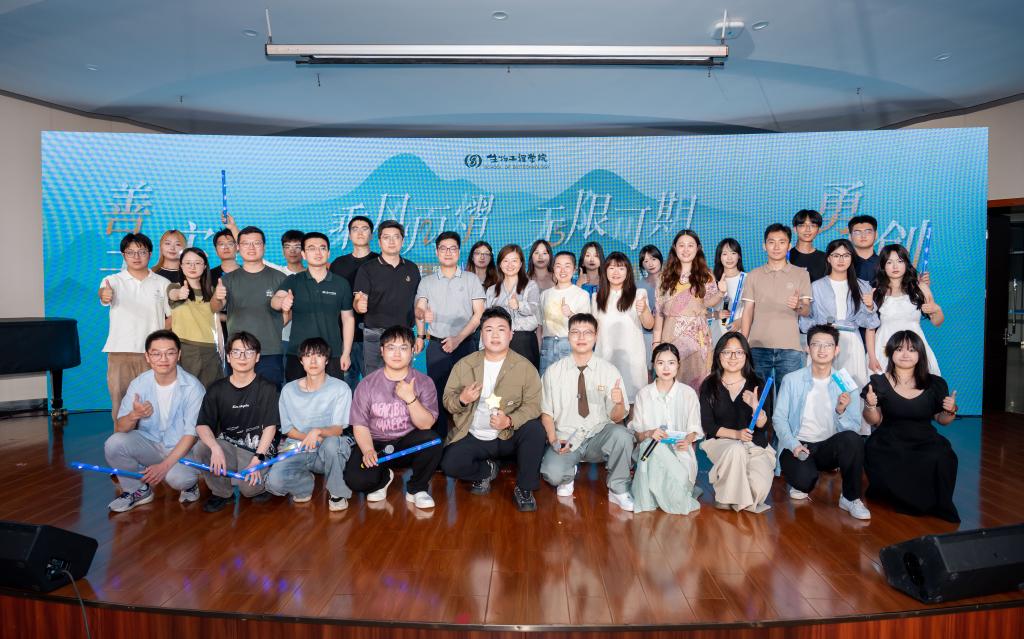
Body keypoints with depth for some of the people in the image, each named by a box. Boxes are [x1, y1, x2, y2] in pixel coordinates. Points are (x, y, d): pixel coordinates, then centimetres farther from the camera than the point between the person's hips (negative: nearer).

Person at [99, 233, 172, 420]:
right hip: (120, 353, -1)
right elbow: (103, 293, -19)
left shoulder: (163, 283, 8)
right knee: (121, 406, 2)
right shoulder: (113, 281, 4)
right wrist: (104, 295, -44)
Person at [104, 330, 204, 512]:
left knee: (177, 478, -33)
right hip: (148, 443, 4)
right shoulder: (139, 384, -6)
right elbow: (120, 429, -8)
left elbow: (191, 434, -16)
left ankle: (189, 483, 7)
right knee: (114, 443, -22)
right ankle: (137, 490, 4)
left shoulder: (192, 387, -16)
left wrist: (164, 465, -25)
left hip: (181, 449, -4)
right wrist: (134, 415, -32)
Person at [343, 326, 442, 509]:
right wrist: (368, 451, -23)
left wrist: (410, 398, -29)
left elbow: (426, 425, -14)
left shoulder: (424, 382, -5)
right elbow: (360, 426, -4)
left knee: (432, 440, -32)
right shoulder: (367, 384, -4)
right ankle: (384, 477, 12)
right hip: (376, 445, 0)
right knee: (355, 479, -27)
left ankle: (416, 489, -3)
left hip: (408, 445, 0)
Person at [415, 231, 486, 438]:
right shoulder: (426, 282, 11)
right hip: (437, 345, 1)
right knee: (438, 392, 0)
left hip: (465, 344, -1)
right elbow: (419, 310, -2)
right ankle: (439, 438, 10)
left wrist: (458, 339, -10)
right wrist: (422, 314, -28)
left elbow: (478, 314, 1)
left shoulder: (471, 280, 6)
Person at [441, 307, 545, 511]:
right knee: (449, 464, -24)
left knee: (535, 429, -31)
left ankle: (524, 489, -10)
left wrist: (510, 421, -30)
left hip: (508, 437, -1)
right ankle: (487, 469, 11)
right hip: (472, 437, 2)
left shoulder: (525, 367, -4)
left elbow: (532, 405, -12)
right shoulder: (464, 365, 2)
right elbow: (447, 399, 3)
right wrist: (462, 399, -20)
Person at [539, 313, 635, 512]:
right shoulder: (553, 372, -1)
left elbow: (617, 418, -2)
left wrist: (619, 403, -25)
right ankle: (569, 474, 11)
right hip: (565, 440, 0)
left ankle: (618, 490, -6)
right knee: (552, 473, -29)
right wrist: (553, 440, -13)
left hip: (599, 439, 1)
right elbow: (546, 412, 4)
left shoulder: (609, 371, -2)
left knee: (621, 434, -32)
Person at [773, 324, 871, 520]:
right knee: (804, 480, -32)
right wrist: (794, 444, -18)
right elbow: (779, 418, -3)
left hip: (829, 447, 2)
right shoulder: (792, 380, 0)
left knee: (852, 439, -32)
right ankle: (800, 483, 10)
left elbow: (854, 429, -5)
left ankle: (850, 498, -11)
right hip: (798, 445, -1)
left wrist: (841, 412, -25)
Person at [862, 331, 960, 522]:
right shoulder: (879, 383, 1)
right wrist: (870, 405, -18)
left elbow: (942, 420, 14)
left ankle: (935, 505, -2)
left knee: (942, 459, -31)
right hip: (889, 444, -1)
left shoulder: (935, 384, 6)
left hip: (924, 442, 1)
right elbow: (875, 421, 2)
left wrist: (951, 411, -7)